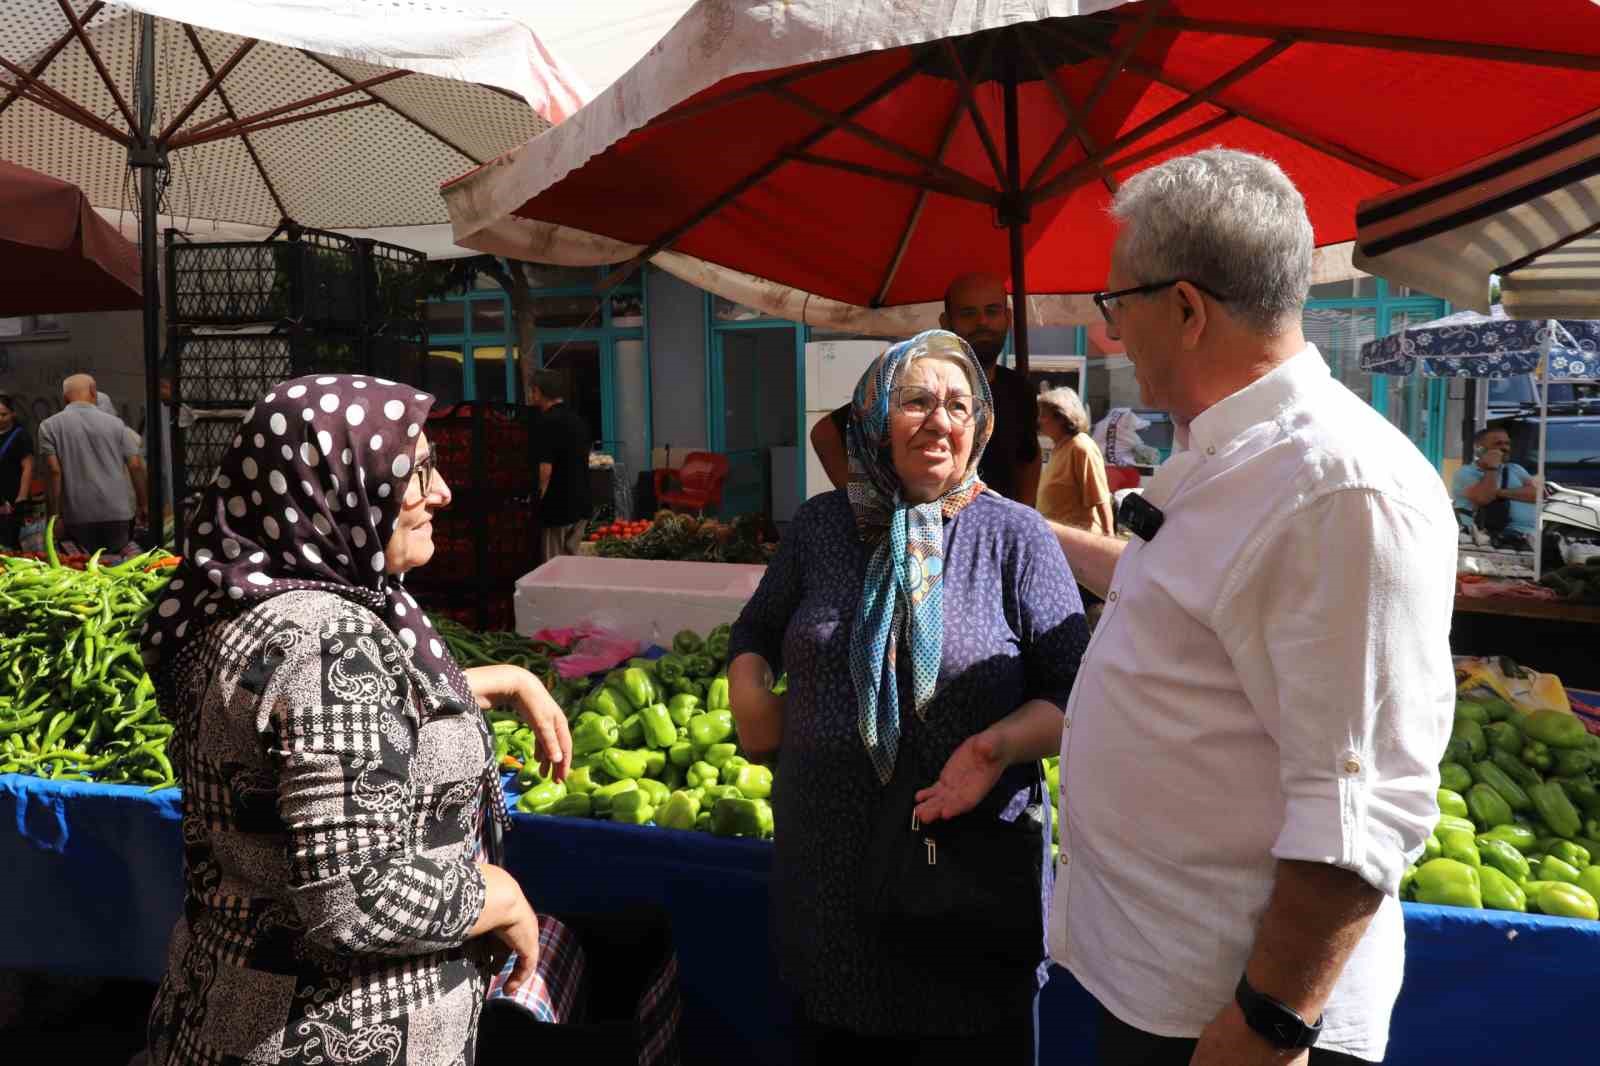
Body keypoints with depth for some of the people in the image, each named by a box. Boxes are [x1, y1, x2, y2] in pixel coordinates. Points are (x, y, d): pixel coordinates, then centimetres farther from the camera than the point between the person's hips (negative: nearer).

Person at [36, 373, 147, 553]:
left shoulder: (49, 426, 3)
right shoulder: (114, 423, 7)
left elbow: (53, 470, -7)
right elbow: (136, 466, 3)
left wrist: (53, 514, -3)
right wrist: (141, 505, 13)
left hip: (78, 515, -1)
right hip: (117, 512, 1)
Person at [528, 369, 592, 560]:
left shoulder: (548, 423, -16)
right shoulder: (577, 419, 12)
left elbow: (545, 469, -22)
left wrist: (536, 500, -13)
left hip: (557, 510, -9)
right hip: (580, 506, 9)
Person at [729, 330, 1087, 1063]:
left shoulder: (1014, 535, -6)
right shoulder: (821, 525, 3)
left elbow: (1076, 691, -6)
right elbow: (757, 629, 18)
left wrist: (1000, 745, -23)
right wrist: (748, 695, -2)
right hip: (827, 870, 3)